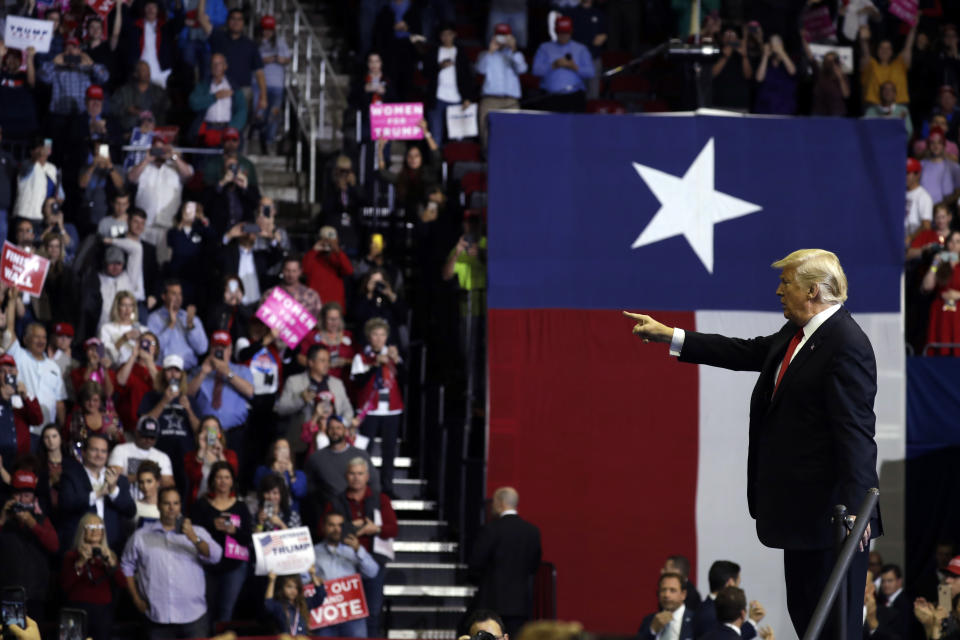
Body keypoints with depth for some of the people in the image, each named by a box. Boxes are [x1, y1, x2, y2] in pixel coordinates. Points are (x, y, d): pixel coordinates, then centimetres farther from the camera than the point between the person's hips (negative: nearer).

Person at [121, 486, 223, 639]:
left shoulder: (197, 533, 6)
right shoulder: (141, 536, 10)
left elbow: (215, 556, -8)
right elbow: (127, 566, 15)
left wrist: (194, 538, -25)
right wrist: (136, 599, 6)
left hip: (193, 615, -1)